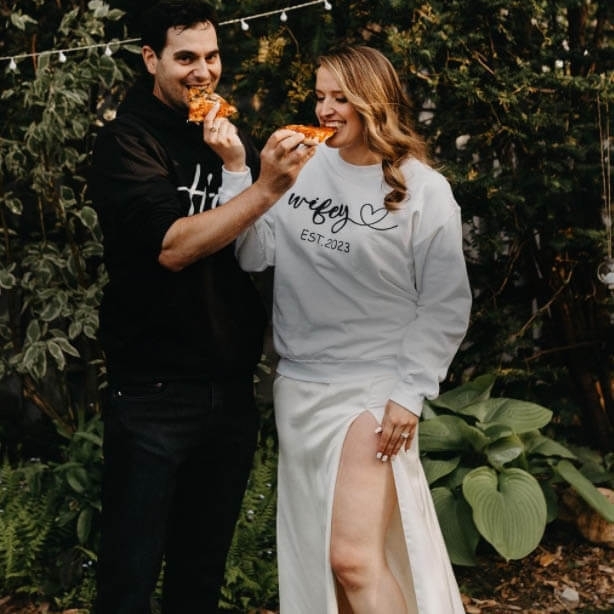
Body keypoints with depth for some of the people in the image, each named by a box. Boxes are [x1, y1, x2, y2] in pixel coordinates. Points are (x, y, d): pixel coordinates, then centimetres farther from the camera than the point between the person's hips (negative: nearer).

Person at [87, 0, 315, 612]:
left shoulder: (229, 136, 11)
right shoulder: (129, 140, -8)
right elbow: (172, 246, -22)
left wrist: (236, 166, -11)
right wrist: (265, 187, -29)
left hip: (231, 388, 6)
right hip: (154, 393, -6)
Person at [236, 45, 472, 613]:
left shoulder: (425, 191, -6)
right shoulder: (302, 168, 3)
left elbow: (445, 305, -5)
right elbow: (252, 255, -2)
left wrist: (410, 393, -10)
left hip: (374, 391, -5)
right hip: (299, 387, 5)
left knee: (353, 558, -12)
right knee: (312, 559, 12)